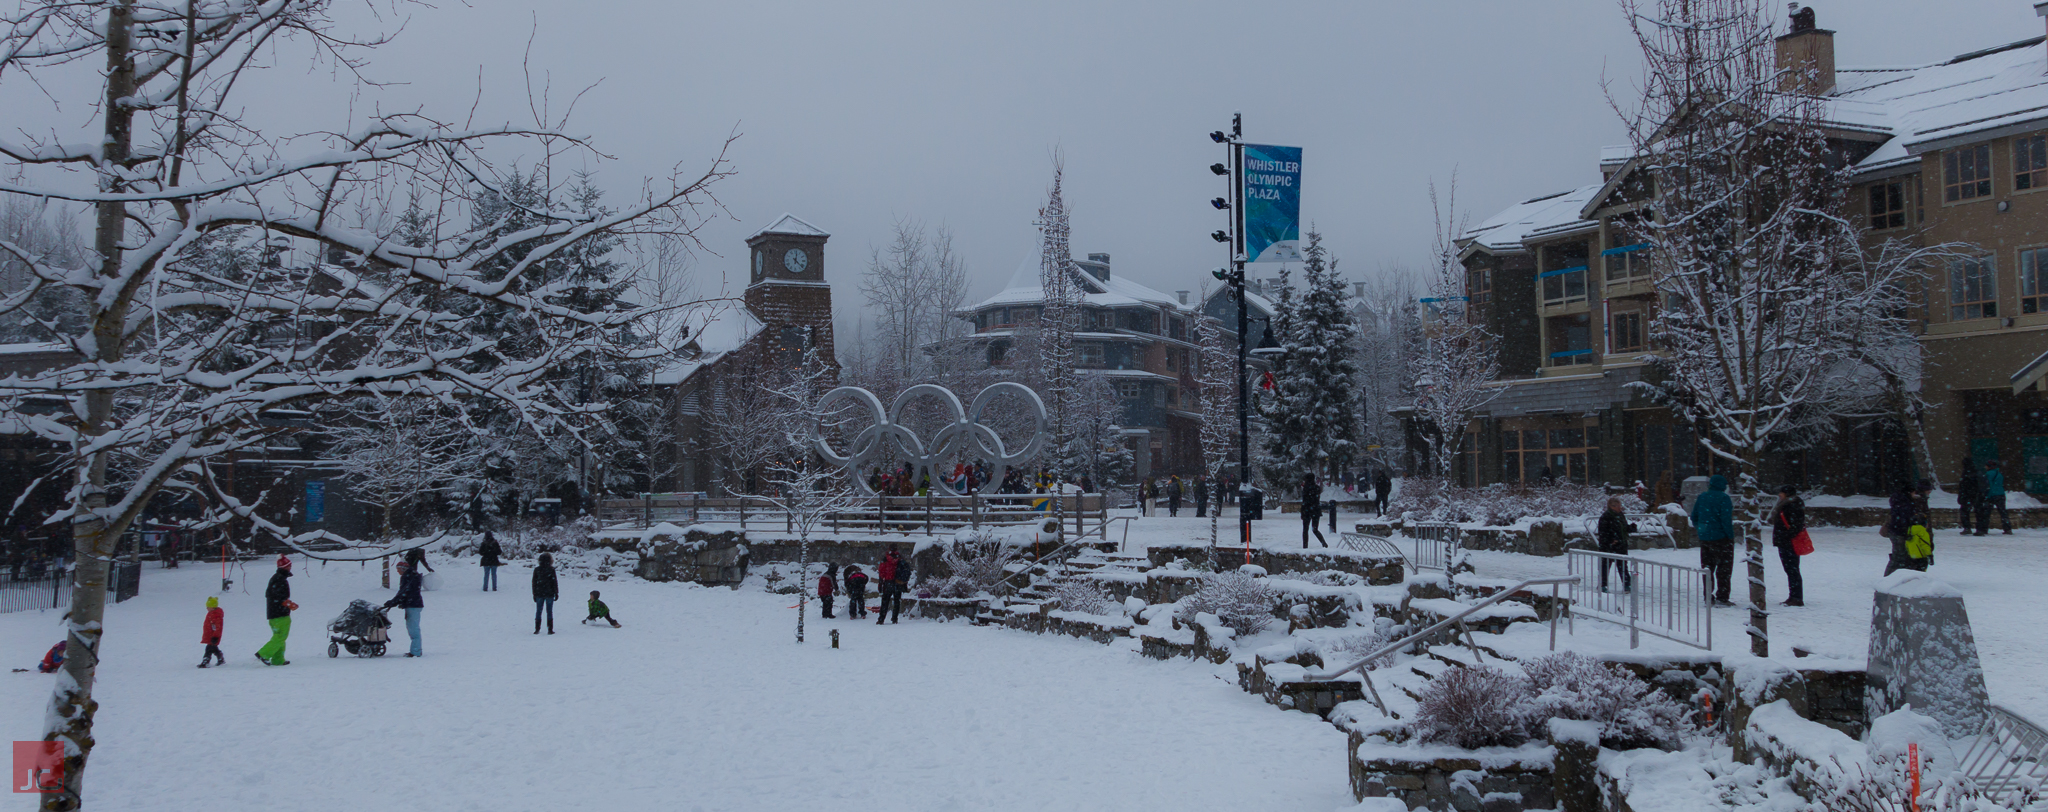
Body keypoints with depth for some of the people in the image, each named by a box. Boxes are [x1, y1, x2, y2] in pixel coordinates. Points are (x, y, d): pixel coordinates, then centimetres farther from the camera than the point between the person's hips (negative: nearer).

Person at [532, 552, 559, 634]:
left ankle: (537, 629, 6)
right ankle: (550, 629, 2)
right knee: (549, 611, 3)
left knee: (538, 611, 9)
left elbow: (534, 582, 5)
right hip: (549, 593, -2)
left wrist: (534, 594, 12)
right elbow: (554, 582, -5)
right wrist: (556, 593, 3)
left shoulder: (536, 569, 1)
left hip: (539, 594, 2)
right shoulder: (551, 570, -7)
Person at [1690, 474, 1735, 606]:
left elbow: (1694, 517, 13)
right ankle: (1721, 598, -2)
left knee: (1707, 568, 12)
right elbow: (1726, 519, -18)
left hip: (1704, 539, 6)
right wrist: (1730, 536, -12)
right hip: (1721, 538, -6)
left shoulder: (1701, 497, 8)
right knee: (1724, 568, 1)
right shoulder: (1723, 498, -13)